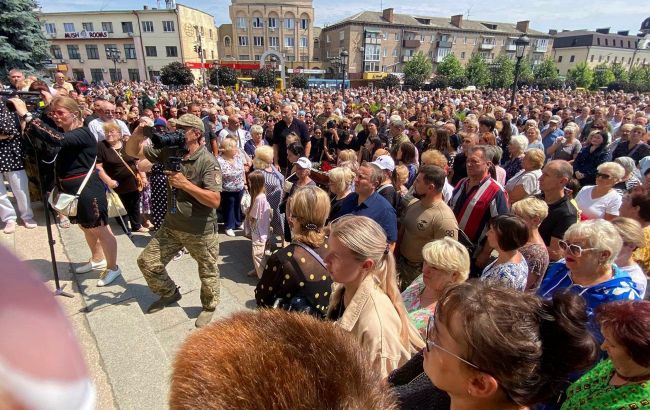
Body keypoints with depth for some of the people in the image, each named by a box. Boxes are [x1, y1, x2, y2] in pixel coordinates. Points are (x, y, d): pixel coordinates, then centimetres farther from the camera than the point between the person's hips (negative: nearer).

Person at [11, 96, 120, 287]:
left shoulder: (82, 134, -19)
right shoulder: (66, 134, 10)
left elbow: (56, 140, -35)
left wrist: (26, 115, -34)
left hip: (88, 191, -10)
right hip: (72, 191, 10)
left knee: (101, 230, 2)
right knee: (87, 228, 24)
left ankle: (113, 267, 17)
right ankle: (97, 260, 43)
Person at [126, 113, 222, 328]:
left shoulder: (208, 162, -21)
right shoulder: (169, 150, -2)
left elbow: (215, 200, -28)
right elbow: (133, 152, 6)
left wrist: (185, 184, -30)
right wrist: (137, 136, -16)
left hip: (201, 231, -6)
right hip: (171, 225, 6)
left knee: (208, 273, 12)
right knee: (147, 262, 14)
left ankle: (209, 306, 40)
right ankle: (170, 293, 40)